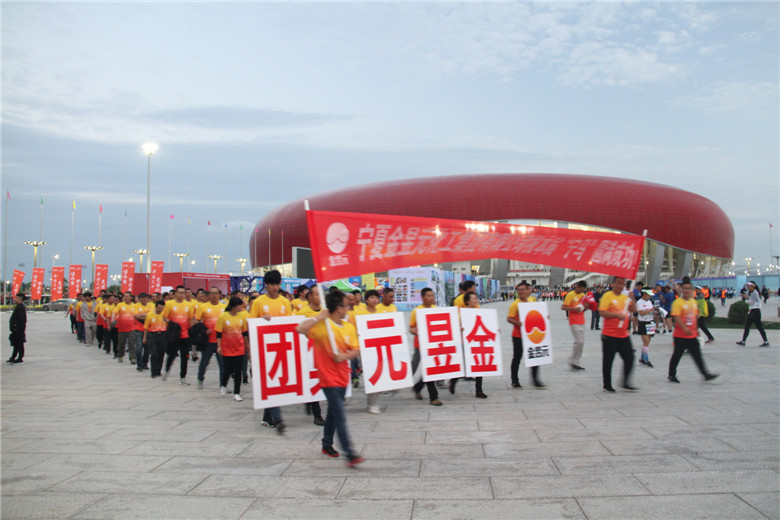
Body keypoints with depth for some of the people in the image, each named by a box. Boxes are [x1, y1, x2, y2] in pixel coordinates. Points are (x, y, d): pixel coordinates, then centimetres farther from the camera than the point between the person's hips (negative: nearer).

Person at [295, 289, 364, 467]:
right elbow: (300, 329, -28)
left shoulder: (349, 327, 5)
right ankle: (350, 454, -11)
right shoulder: (322, 324, -14)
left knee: (333, 411, 21)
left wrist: (344, 356, -15)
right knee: (340, 416, -10)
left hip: (343, 376, 7)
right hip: (329, 377, -7)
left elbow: (355, 350, 4)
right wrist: (319, 317, -23)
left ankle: (327, 444, 38)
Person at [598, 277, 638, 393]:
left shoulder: (626, 297, 13)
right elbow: (602, 312, -15)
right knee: (608, 360, 2)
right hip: (610, 335, -6)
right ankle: (607, 386, 12)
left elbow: (633, 309, 12)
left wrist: (632, 298, -1)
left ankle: (626, 384, 17)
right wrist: (617, 314, -22)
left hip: (623, 335, 6)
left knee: (629, 358, 6)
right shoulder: (607, 296, -8)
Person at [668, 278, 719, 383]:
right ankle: (671, 375, 14)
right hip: (681, 335, -6)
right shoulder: (678, 302, -12)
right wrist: (685, 328, -30)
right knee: (677, 355, 3)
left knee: (697, 356, 7)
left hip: (692, 335, 6)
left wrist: (696, 329, 20)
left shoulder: (693, 301, 11)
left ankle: (705, 374, 9)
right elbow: (676, 317, -21)